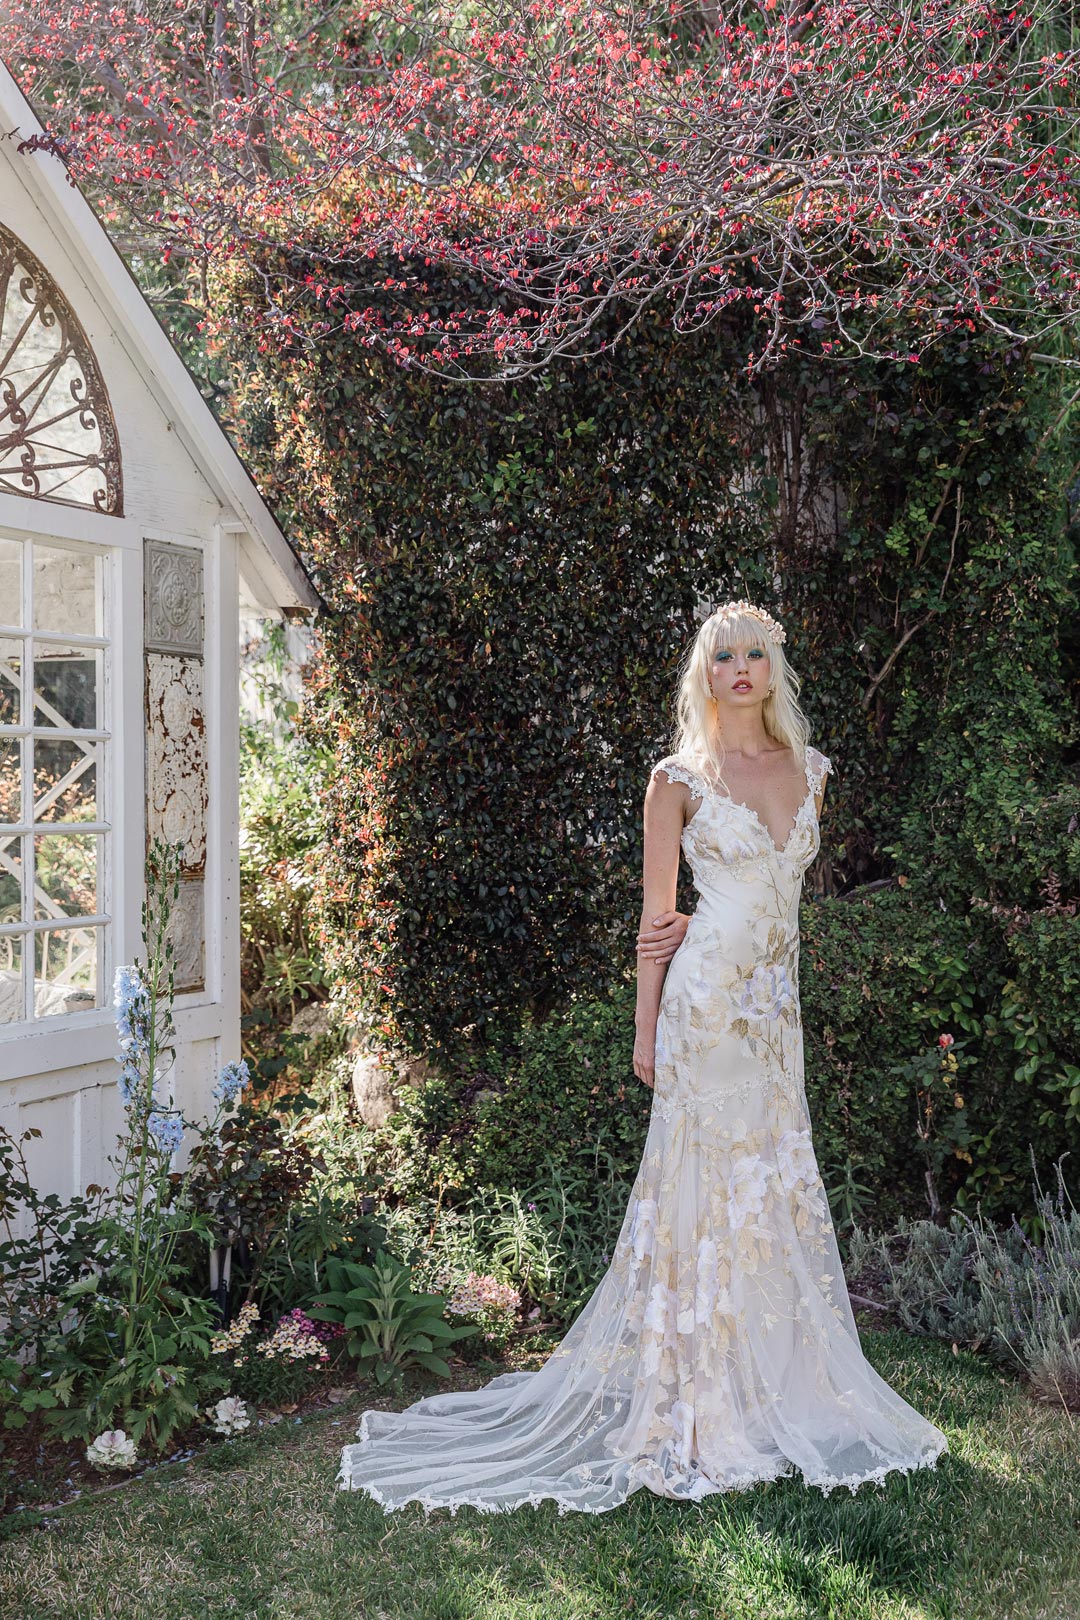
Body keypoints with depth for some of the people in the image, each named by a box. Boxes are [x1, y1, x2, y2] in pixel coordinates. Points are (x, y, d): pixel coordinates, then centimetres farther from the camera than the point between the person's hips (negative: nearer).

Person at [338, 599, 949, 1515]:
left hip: (775, 1001, 5)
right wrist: (646, 1031, -4)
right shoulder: (680, 778, -3)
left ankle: (780, 1387, 26)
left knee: (780, 1186, 11)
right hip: (707, 1001, -5)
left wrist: (703, 924, 0)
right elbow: (658, 914, -3)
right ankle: (693, 1405, 12)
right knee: (707, 1184, -1)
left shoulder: (808, 771, 10)